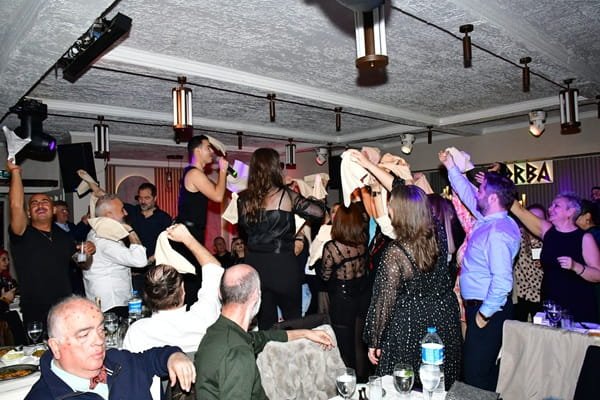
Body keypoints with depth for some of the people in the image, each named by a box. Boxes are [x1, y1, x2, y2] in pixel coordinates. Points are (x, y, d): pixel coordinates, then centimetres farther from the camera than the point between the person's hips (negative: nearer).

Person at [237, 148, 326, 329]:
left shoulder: (243, 198, 0)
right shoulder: (285, 195, -11)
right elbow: (319, 212, -6)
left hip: (255, 264, 4)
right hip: (283, 265, -4)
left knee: (265, 321, 17)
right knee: (293, 319, 16)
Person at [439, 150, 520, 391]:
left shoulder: (498, 232, -22)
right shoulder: (488, 220, 6)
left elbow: (502, 280, -28)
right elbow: (467, 193, 21)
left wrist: (485, 313, -18)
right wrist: (451, 167, 29)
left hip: (488, 310, -9)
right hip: (479, 306, 9)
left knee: (476, 374, 0)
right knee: (484, 370, 19)